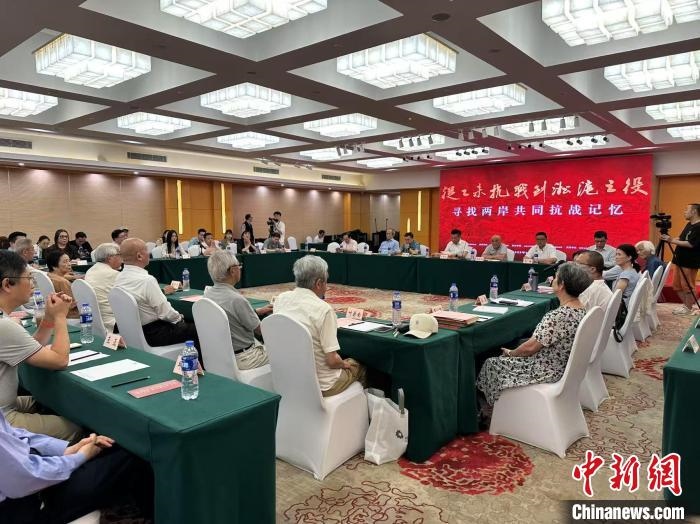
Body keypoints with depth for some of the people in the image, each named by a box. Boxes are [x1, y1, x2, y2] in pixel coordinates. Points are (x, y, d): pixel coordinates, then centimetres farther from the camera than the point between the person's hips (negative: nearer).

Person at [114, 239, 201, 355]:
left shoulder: (119, 278, 1)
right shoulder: (146, 280, -26)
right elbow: (165, 312, -22)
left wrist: (162, 292, 22)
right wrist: (179, 318, -3)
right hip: (152, 334, -9)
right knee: (196, 329, -1)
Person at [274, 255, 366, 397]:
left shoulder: (281, 299, -7)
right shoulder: (323, 309, -26)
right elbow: (332, 361, -22)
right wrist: (344, 364, -3)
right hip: (320, 385, -6)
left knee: (345, 362, 29)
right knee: (357, 366, 23)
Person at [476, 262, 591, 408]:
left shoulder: (559, 315, -31)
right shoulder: (581, 309, -1)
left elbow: (530, 347, -23)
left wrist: (510, 353, -3)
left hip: (547, 372, -9)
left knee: (492, 364, 7)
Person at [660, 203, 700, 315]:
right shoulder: (689, 224, 14)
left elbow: (691, 244, -23)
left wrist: (672, 241, -22)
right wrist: (670, 239, 3)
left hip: (689, 262, -10)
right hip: (680, 260, 10)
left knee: (687, 286, 1)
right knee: (677, 285, 14)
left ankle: (688, 308, 12)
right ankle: (685, 305, 26)